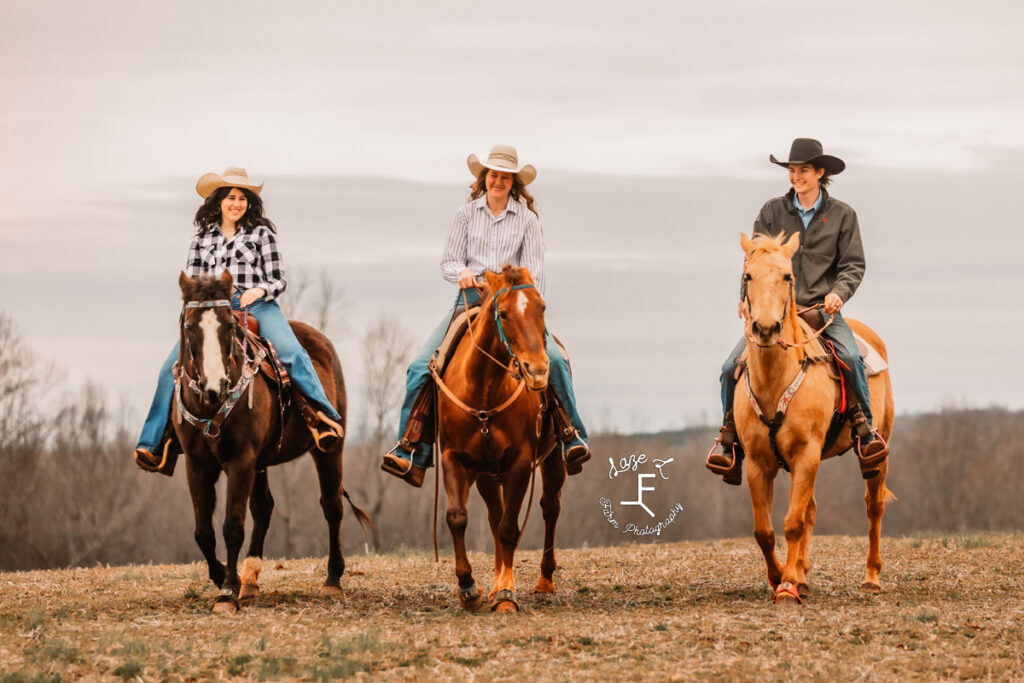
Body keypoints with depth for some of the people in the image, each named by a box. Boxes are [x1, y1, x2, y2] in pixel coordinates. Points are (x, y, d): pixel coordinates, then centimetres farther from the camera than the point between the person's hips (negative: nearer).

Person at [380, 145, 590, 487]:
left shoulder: (526, 219, 6)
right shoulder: (466, 214, 9)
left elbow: (534, 269, 1)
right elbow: (448, 263, 9)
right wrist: (462, 272, -16)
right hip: (470, 298, 1)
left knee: (555, 359, -25)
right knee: (420, 366, -16)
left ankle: (572, 437, -11)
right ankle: (410, 449, -11)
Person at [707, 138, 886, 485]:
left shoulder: (841, 215, 4)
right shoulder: (772, 211, 5)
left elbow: (853, 264, 1)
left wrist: (839, 291, -18)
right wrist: (748, 296, -14)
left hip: (823, 308, -2)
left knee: (850, 358, -30)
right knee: (732, 367, -14)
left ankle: (865, 430, -14)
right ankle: (730, 445, -1)